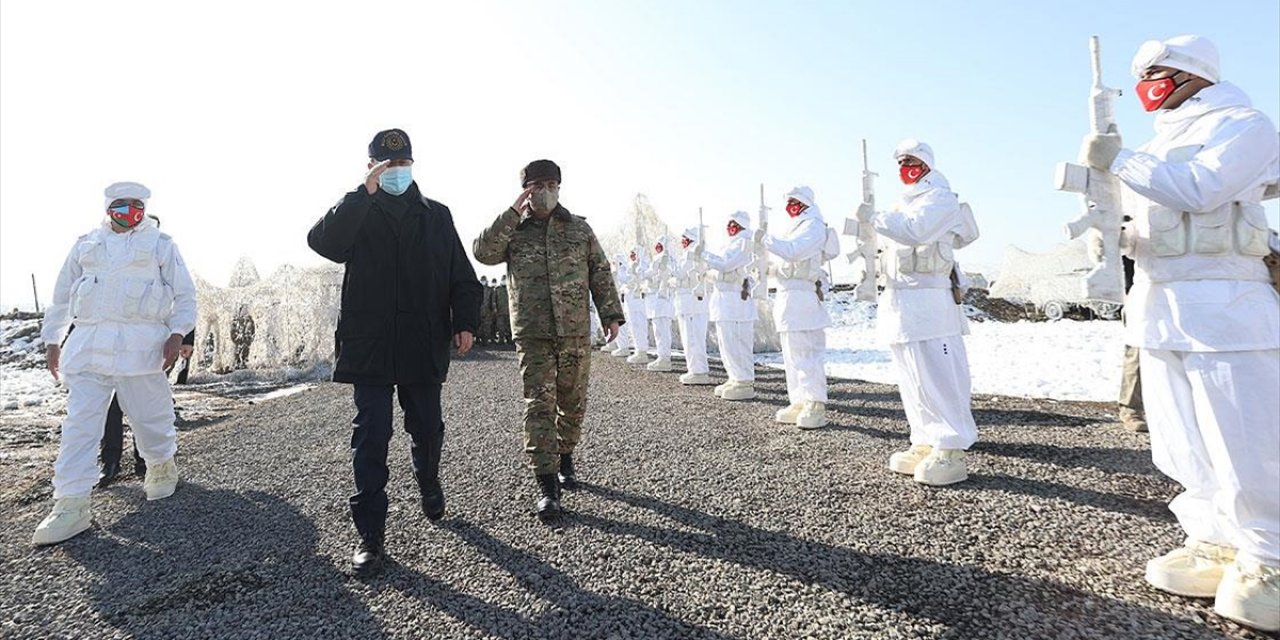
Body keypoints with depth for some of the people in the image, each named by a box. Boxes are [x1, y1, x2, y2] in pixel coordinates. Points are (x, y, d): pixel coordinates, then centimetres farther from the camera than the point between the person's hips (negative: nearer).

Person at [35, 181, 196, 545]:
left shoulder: (161, 244, 9)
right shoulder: (86, 244, 18)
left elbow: (185, 295, 4)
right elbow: (62, 295, 22)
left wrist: (177, 334, -9)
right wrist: (52, 339, 18)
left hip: (141, 344, -3)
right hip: (89, 343, 3)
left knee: (149, 415, 2)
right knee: (80, 422, -3)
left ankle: (162, 467, 28)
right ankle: (71, 505, -2)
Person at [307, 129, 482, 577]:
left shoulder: (436, 216, 11)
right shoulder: (357, 213, 6)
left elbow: (462, 275, 9)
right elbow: (322, 241, -15)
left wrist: (465, 322, -3)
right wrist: (364, 192, -19)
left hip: (423, 348, 2)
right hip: (370, 347, -1)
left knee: (428, 430, 13)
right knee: (370, 439, -1)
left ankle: (429, 485, 43)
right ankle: (371, 535, 9)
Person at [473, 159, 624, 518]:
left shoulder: (580, 228, 9)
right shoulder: (513, 230, 7)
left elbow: (601, 273, 9)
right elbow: (483, 252, -11)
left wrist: (611, 314, 0)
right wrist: (514, 212, -11)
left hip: (576, 331, 2)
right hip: (533, 334, -2)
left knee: (573, 401, 11)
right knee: (539, 405, -6)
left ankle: (565, 458, 35)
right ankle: (546, 485, -1)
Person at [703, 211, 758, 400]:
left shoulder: (744, 243, -10)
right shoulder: (734, 243, 21)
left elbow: (724, 264, -19)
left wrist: (703, 253, -10)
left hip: (735, 302, -10)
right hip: (725, 302, 10)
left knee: (735, 344, -8)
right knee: (726, 342, 14)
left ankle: (746, 383, -2)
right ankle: (735, 379, 23)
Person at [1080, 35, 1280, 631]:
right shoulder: (1159, 144, 22)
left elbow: (1199, 188, -19)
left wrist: (1119, 160, -14)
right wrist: (1117, 235, 3)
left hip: (1221, 307, -8)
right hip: (1159, 309, 8)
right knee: (1183, 444, 9)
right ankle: (1219, 543, 19)